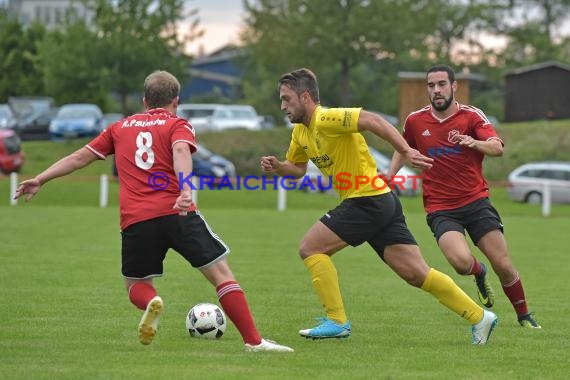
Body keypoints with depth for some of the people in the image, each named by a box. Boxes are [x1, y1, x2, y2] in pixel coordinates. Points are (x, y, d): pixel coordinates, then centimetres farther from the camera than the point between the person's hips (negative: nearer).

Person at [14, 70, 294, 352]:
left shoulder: (121, 127, 22)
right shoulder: (177, 125, 11)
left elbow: (80, 157, 24)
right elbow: (181, 151, -11)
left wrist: (40, 180, 32)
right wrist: (186, 191, -27)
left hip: (134, 221, 3)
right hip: (177, 213, -2)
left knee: (136, 284, 21)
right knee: (221, 273, 3)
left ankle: (151, 302, -15)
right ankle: (253, 341, -5)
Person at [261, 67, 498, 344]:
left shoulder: (326, 119, -14)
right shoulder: (300, 131, 15)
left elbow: (372, 120, -25)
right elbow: (297, 167, 29)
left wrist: (405, 151, -32)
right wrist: (276, 166, 7)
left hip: (368, 200, -9)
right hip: (382, 205, 9)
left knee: (310, 248, -6)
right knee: (418, 274, 6)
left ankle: (337, 322, -2)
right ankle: (479, 317, 8)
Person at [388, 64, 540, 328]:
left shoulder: (472, 116, -4)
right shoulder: (415, 121, 4)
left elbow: (497, 148, -20)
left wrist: (476, 143, -40)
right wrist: (389, 174, 10)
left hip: (476, 202, 0)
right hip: (441, 209, 1)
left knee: (503, 265, -6)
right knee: (461, 261, -25)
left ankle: (524, 316, 19)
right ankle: (479, 273, 13)